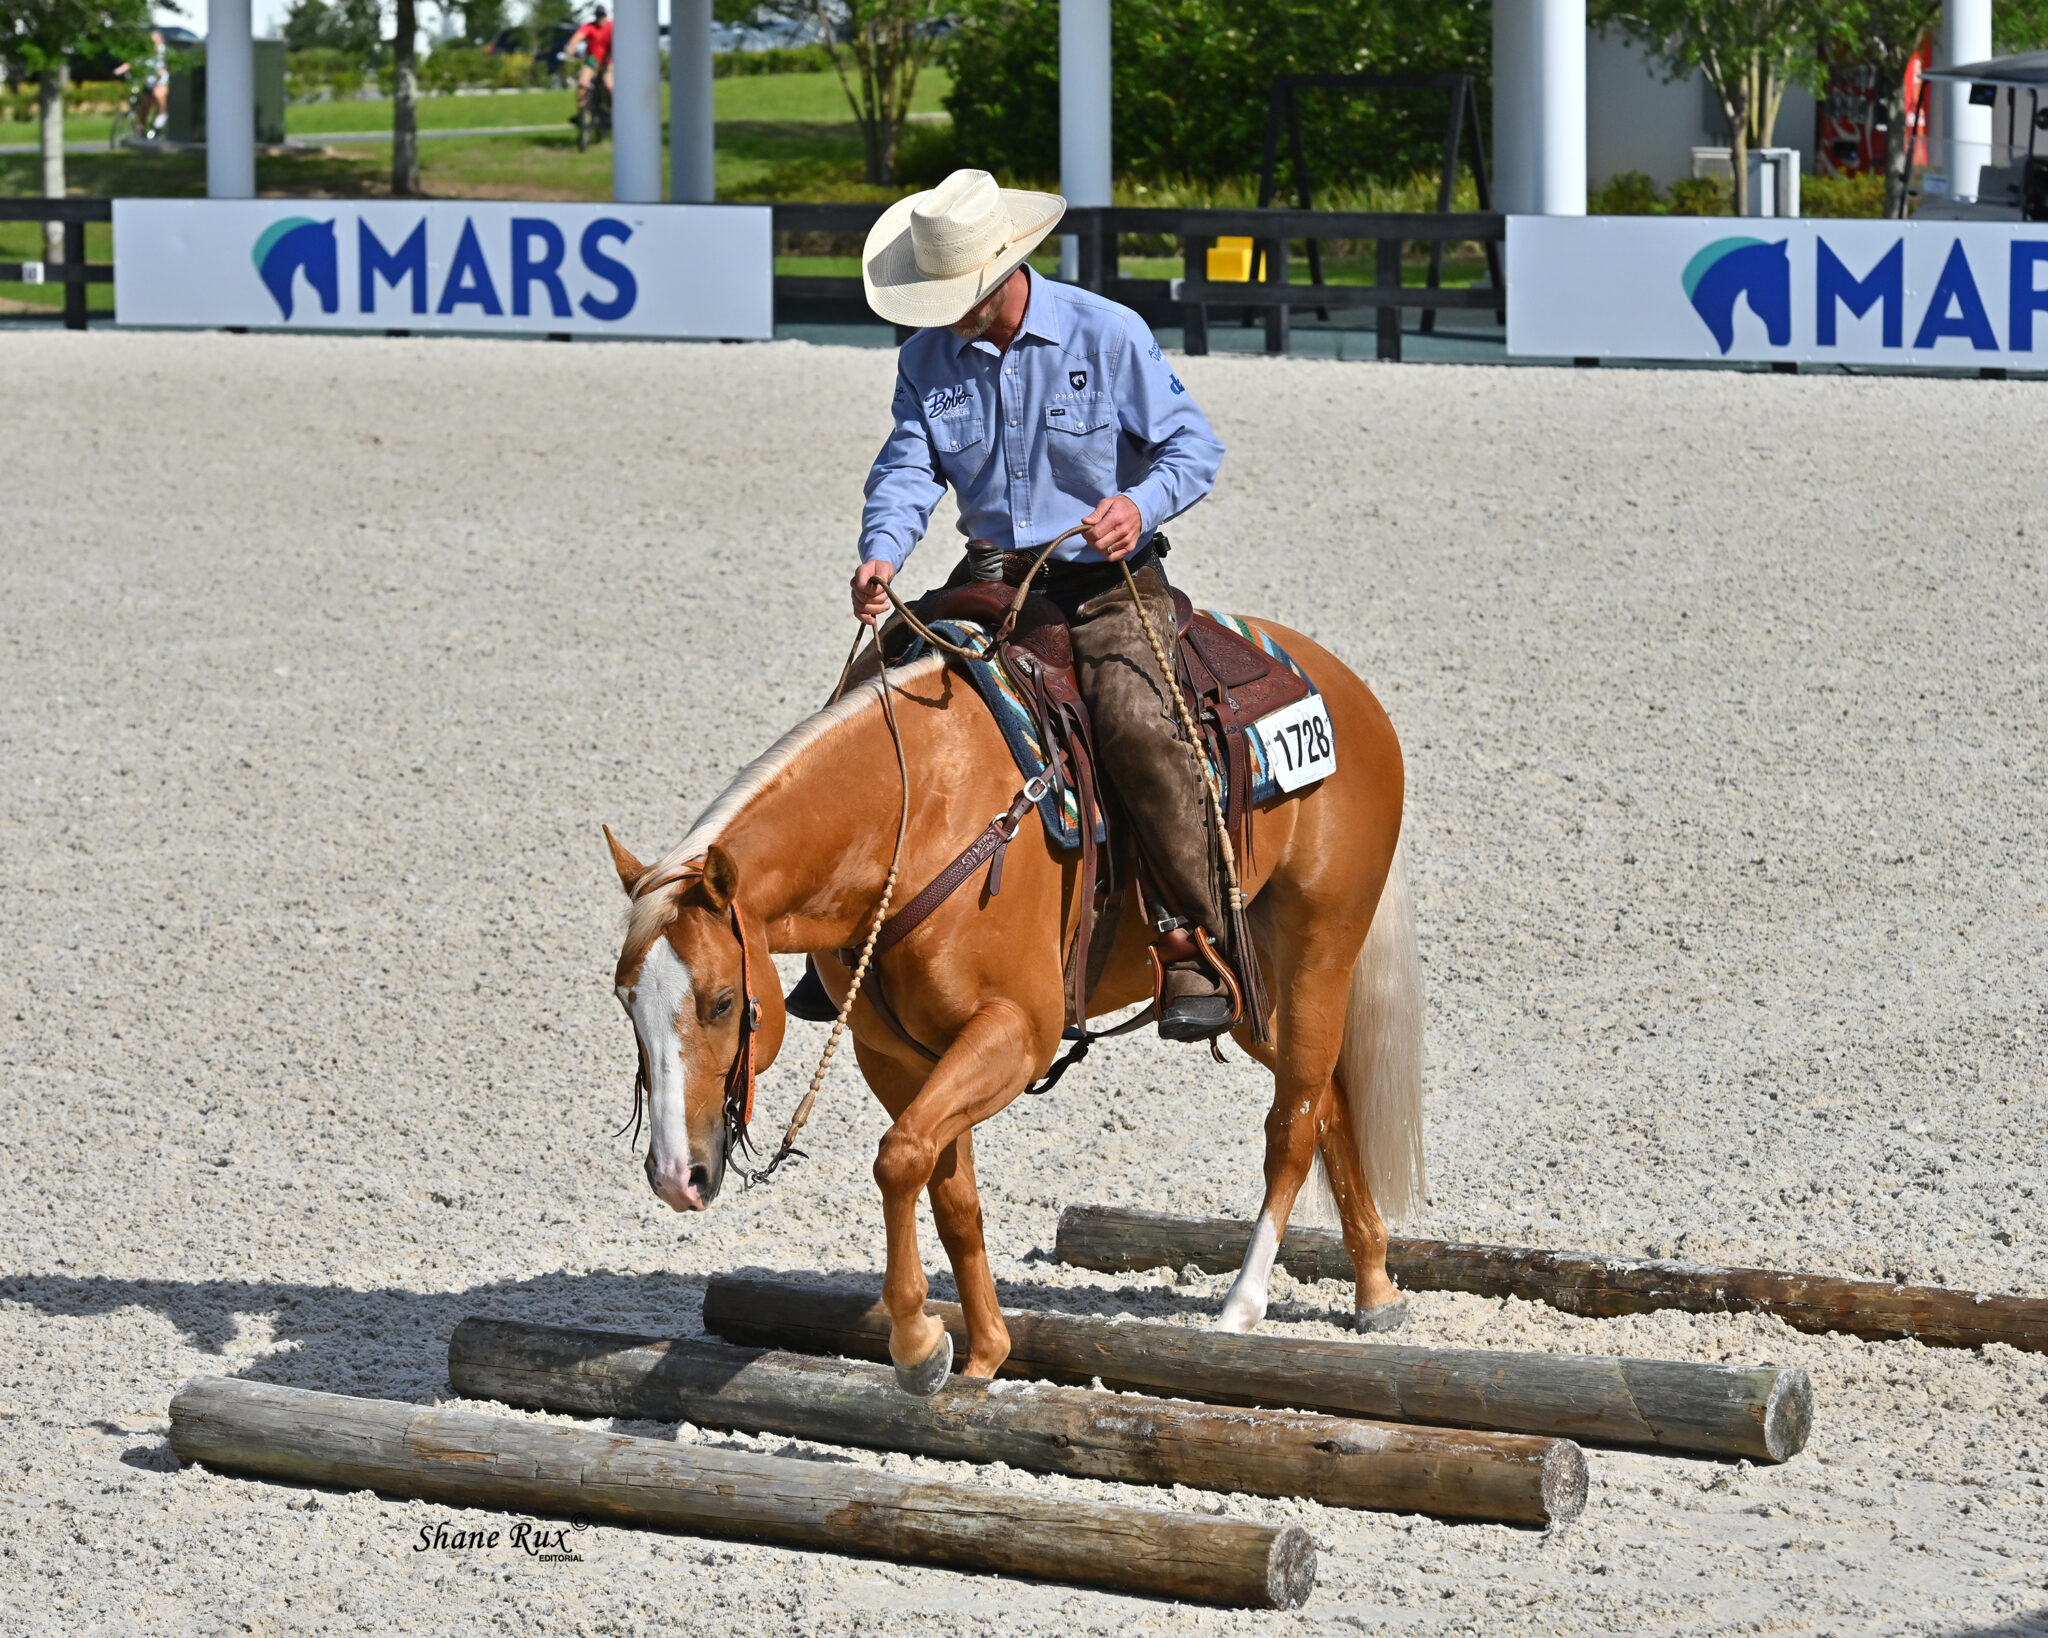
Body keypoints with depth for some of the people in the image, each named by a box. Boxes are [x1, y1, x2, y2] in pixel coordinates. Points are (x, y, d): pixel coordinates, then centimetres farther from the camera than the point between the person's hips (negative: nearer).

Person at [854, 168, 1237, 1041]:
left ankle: (1197, 946, -22)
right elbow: (909, 468, -1)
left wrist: (1140, 504, -29)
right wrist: (882, 553, -22)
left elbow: (1190, 445, -8)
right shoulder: (928, 359, 4)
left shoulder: (1109, 336, -8)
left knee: (1138, 725, -30)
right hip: (992, 581, 5)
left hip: (1107, 580, -5)